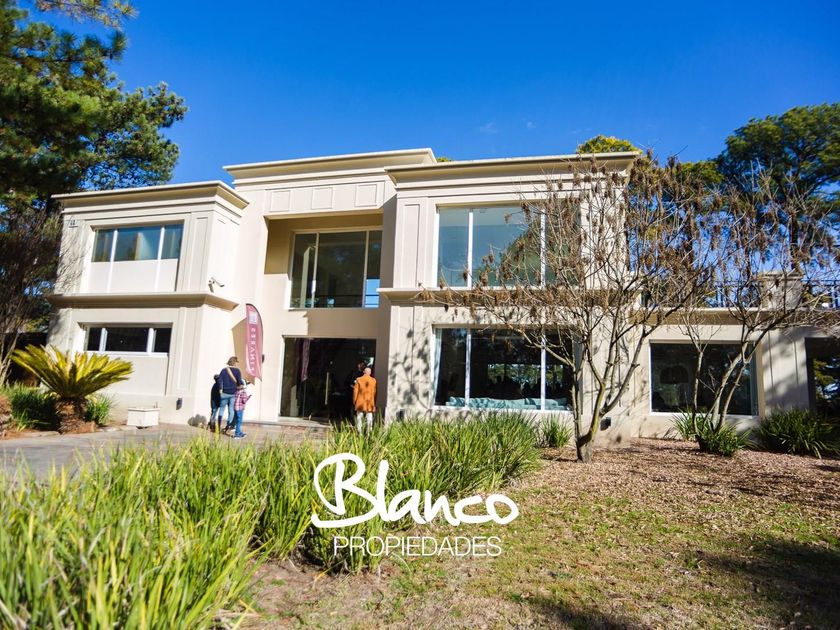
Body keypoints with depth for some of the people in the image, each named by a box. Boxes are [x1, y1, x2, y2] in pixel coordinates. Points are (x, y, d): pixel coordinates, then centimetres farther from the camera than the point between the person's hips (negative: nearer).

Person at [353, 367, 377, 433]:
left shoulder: (359, 380, -5)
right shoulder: (373, 380, -3)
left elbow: (355, 391, -2)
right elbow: (374, 392, 3)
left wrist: (354, 401, 7)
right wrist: (374, 403, 13)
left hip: (360, 402, 0)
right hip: (370, 402, 0)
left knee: (359, 417, 8)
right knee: (369, 418, 5)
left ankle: (359, 432, 5)